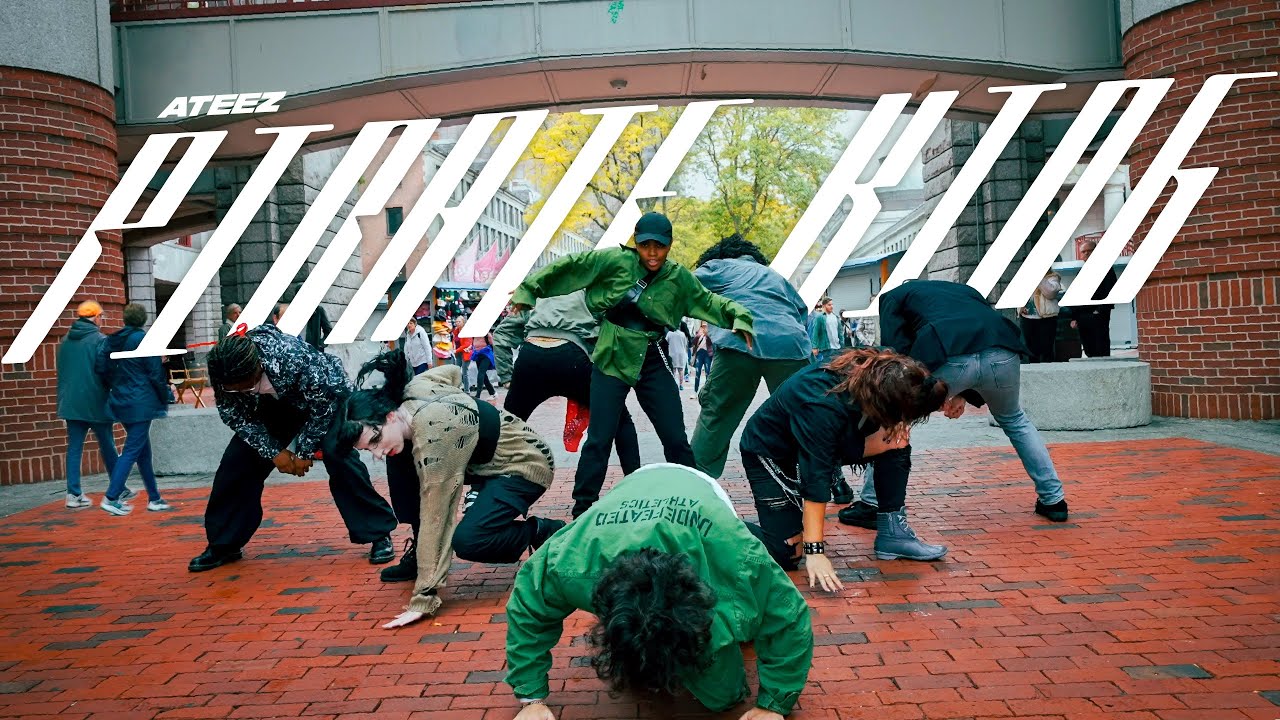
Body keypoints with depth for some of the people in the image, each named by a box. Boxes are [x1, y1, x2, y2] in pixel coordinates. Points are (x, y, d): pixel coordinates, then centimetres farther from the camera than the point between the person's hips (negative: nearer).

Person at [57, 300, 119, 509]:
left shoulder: (65, 341, 8)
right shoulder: (100, 340, -11)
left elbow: (61, 371, 16)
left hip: (71, 403, 5)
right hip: (96, 403, -4)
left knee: (74, 448, 6)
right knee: (107, 446, 8)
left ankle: (73, 494, 2)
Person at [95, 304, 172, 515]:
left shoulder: (111, 340, 7)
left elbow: (102, 369, 8)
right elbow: (155, 373, -11)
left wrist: (112, 389, 20)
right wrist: (165, 399, -1)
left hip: (120, 402, 7)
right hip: (141, 403, -7)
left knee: (143, 451, 14)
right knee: (132, 451, -4)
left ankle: (154, 498, 18)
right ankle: (111, 497, -10)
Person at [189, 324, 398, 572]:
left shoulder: (295, 358, -41)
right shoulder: (223, 374, -27)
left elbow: (323, 404, -27)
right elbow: (236, 415, -11)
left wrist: (304, 451, -20)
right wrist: (274, 452, -17)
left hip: (327, 396, -5)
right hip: (277, 404, 5)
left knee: (338, 456, -24)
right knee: (237, 460, -5)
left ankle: (380, 535, -14)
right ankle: (224, 544, 11)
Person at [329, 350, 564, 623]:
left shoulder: (431, 437, -34)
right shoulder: (413, 388, -11)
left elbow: (434, 518, -33)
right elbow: (454, 371, 12)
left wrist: (423, 600, -31)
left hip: (526, 465, -9)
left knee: (466, 541, -29)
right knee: (400, 462, -2)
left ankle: (544, 532, -2)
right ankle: (418, 555, 10)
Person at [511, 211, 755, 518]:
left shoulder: (678, 278, 2)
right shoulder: (615, 261, -8)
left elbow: (707, 301, 15)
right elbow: (570, 266, -2)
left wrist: (737, 315, 0)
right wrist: (530, 289, 1)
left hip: (653, 363, 3)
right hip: (612, 359, -3)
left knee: (676, 440, 4)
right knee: (599, 439, -2)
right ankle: (582, 510, 11)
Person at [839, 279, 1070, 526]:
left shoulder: (893, 296, 29)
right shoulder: (964, 289, 42)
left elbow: (896, 349, 11)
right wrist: (967, 395, 30)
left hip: (948, 359, -4)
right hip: (1003, 354, 4)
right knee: (1014, 421, 34)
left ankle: (871, 505, 18)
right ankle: (1053, 499, 35)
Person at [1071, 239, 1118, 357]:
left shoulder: (1105, 269, 4)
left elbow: (1110, 292, -6)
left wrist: (1101, 311, -15)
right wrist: (1074, 318, 12)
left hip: (1099, 317, -6)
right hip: (1082, 319, 6)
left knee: (1102, 351, -8)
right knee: (1089, 351, 4)